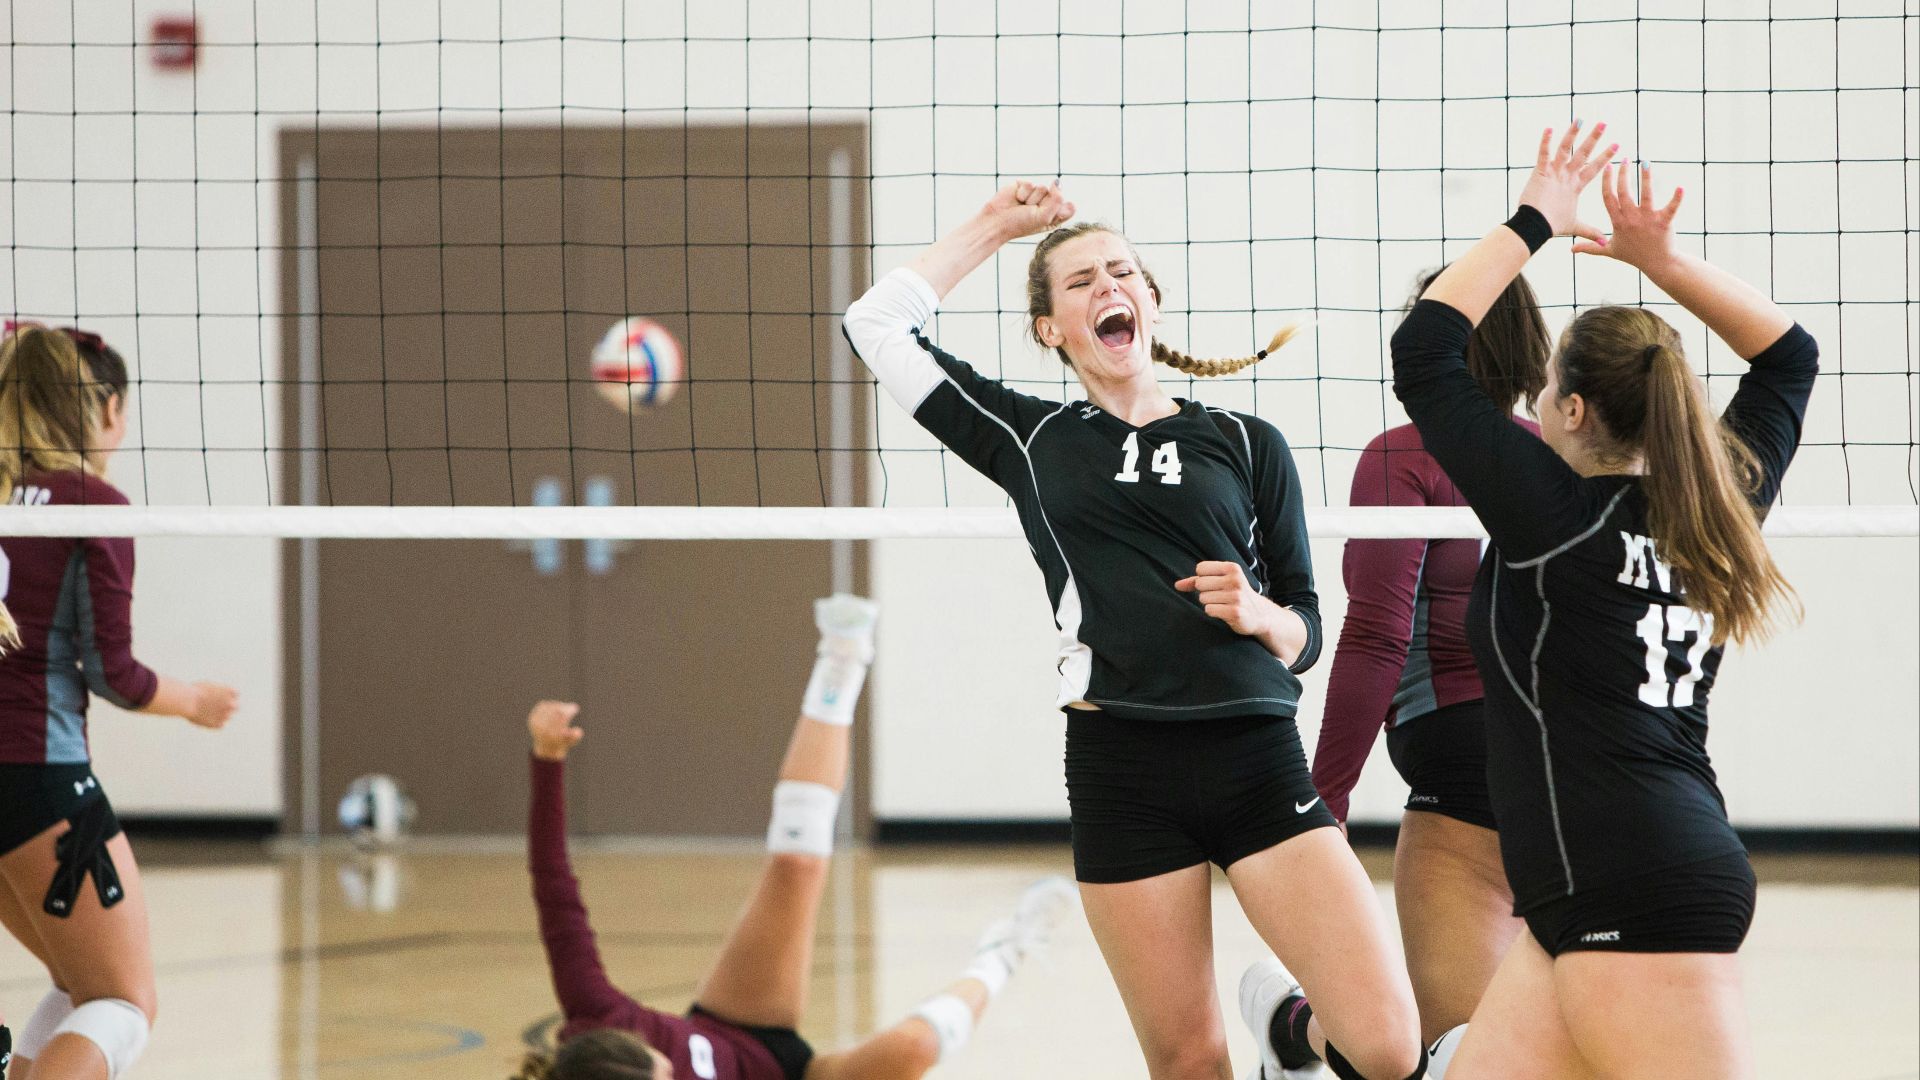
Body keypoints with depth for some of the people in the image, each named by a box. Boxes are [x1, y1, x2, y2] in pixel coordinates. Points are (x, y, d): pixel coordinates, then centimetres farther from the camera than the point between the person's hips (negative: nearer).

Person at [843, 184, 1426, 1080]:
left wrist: (1258, 615, -7)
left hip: (1257, 762, 0)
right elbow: (878, 325, 15)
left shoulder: (1246, 443, 13)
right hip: (1120, 771, 0)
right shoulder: (1031, 441, 14)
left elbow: (1305, 634, 14)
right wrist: (994, 226, 19)